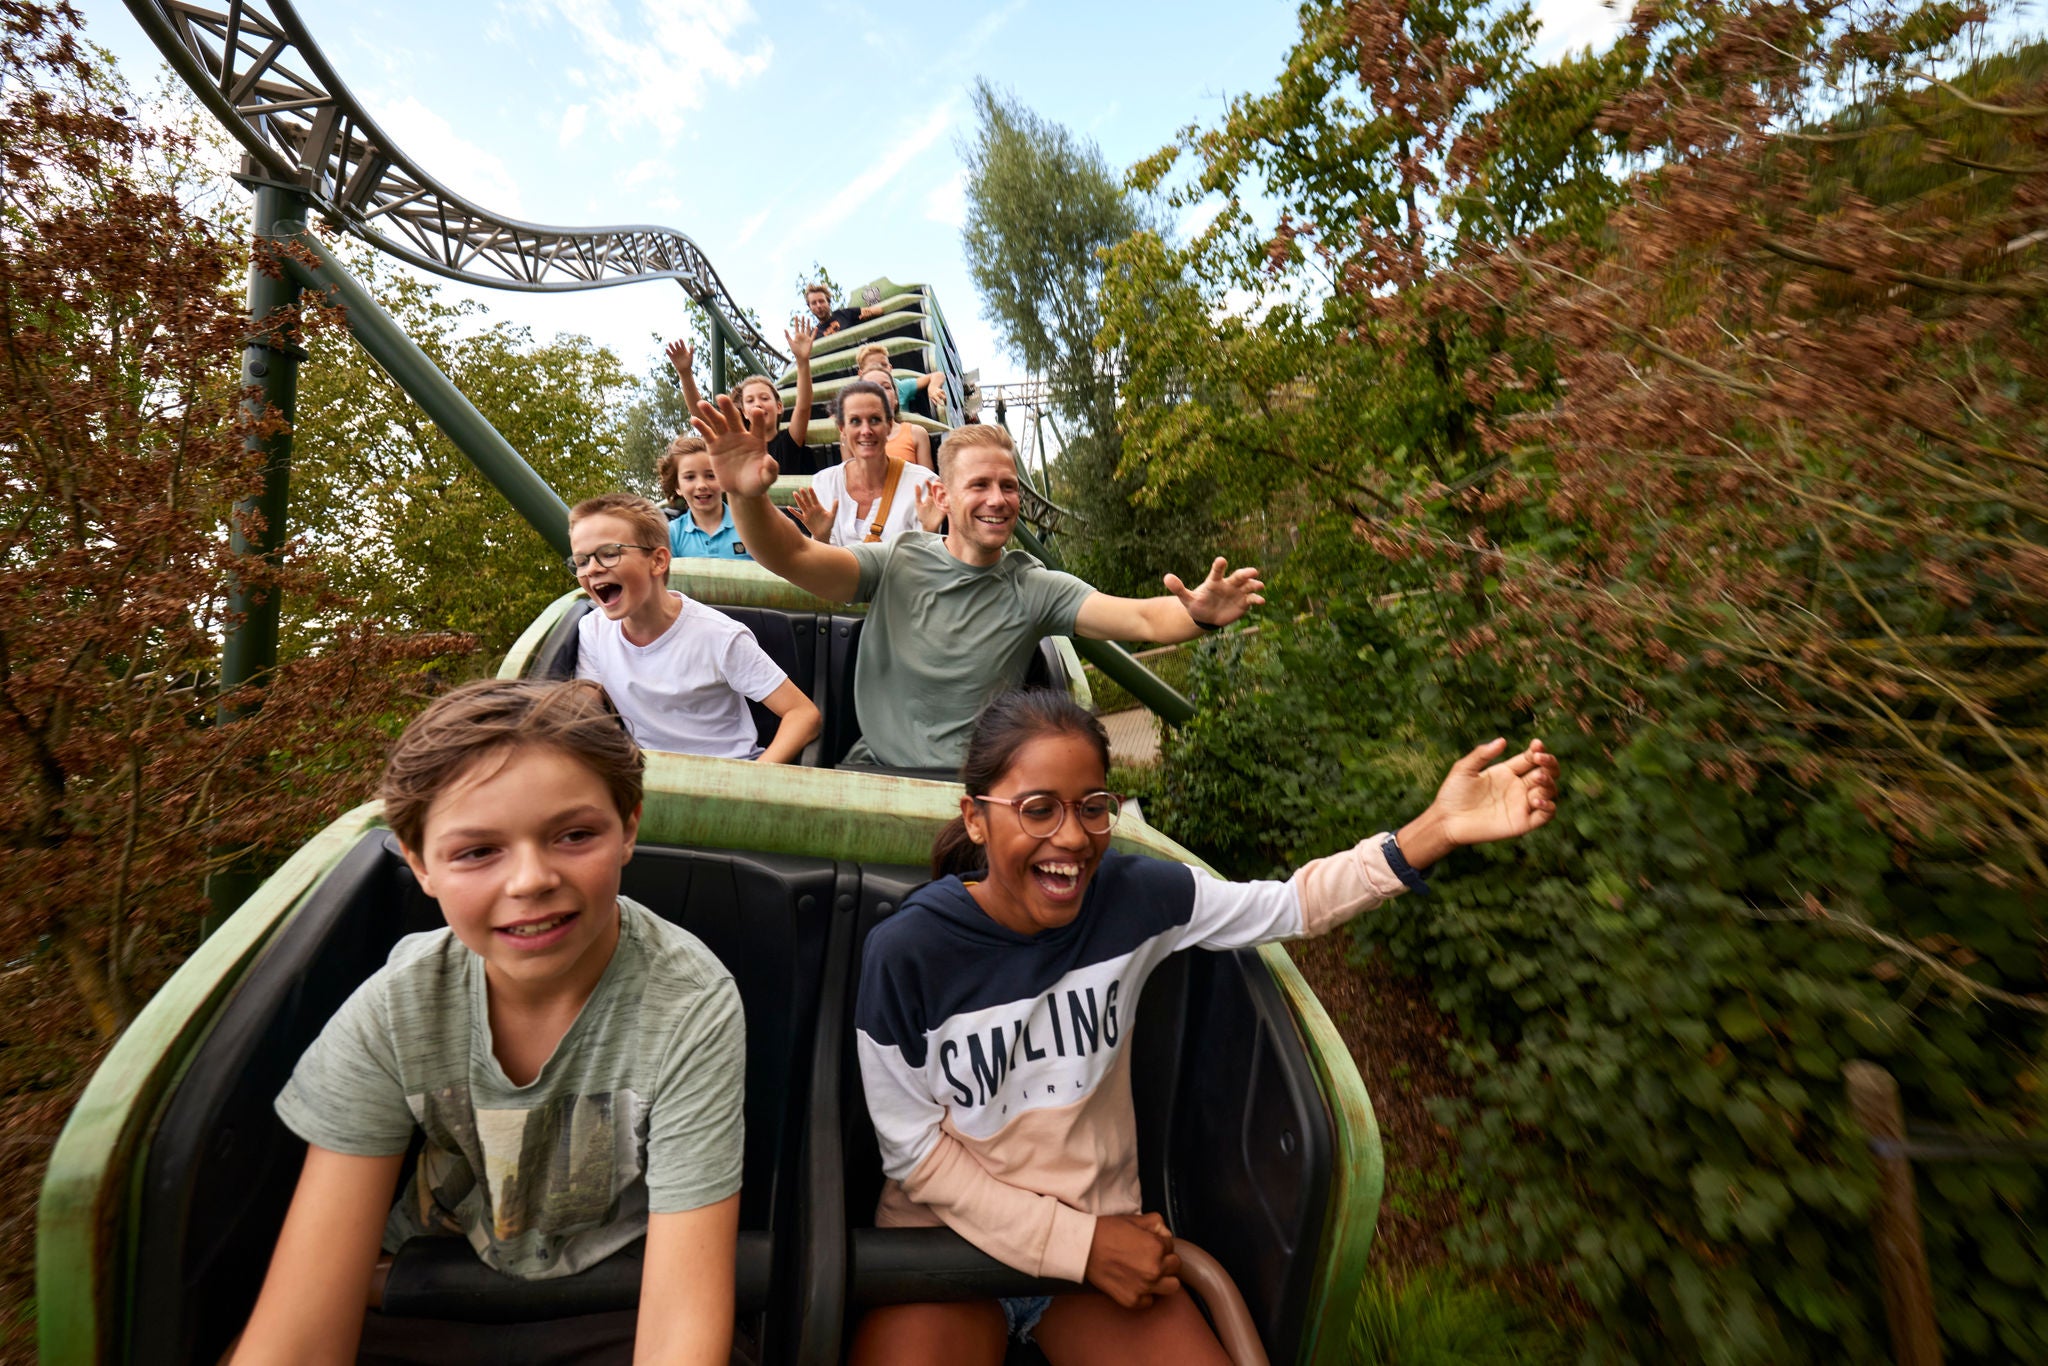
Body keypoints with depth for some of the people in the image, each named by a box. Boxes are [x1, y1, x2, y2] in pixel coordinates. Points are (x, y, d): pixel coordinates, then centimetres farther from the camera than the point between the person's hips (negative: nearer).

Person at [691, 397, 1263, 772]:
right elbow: (793, 557, -12)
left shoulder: (1036, 588, -2)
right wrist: (748, 497, -33)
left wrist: (1199, 614, -35)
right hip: (876, 767, 1)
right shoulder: (896, 564, 0)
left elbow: (1142, 618, -13)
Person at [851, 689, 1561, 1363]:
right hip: (946, 1238, -2)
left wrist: (1436, 830, -22)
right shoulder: (905, 952, -21)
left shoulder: (1130, 895, -14)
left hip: (1104, 1234, 3)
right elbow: (914, 1150, -11)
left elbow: (1289, 905, -8)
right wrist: (1080, 1243, -13)